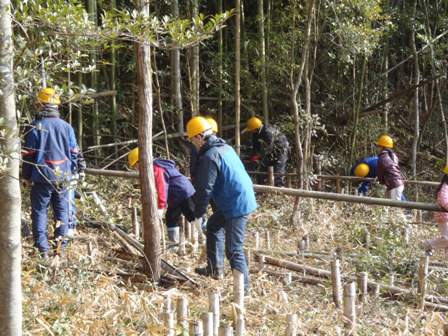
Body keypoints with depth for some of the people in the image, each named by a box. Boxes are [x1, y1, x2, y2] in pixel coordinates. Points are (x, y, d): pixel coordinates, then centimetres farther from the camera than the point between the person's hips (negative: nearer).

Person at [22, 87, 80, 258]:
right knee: (62, 210, 13)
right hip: (62, 177, 3)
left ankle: (43, 249, 2)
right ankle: (61, 243, 13)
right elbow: (74, 153, 6)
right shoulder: (66, 127, 1)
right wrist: (71, 172, 18)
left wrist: (26, 176, 6)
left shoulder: (35, 127, -8)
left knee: (39, 211, 5)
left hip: (41, 178, -3)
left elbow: (28, 154, -4)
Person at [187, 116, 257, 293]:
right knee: (213, 225, 27)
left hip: (236, 206, -11)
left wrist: (198, 213, -4)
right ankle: (215, 268, 32)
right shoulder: (225, 147, 13)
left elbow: (205, 189, -16)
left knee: (233, 249, -5)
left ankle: (243, 289, 0)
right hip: (245, 198, 11)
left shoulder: (209, 157, -17)